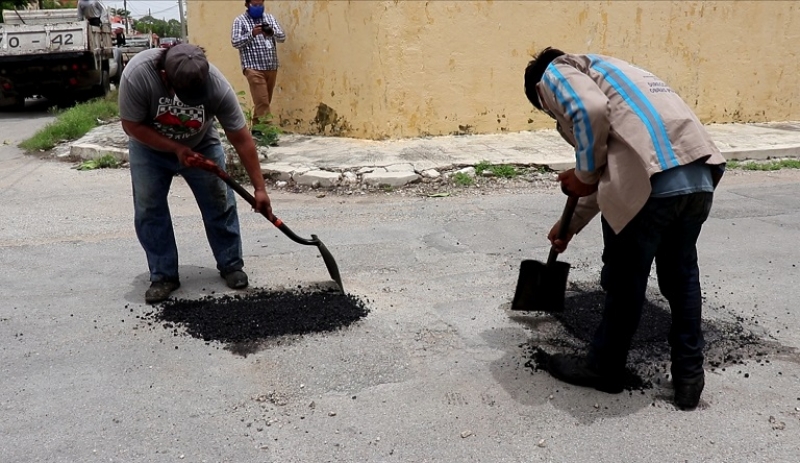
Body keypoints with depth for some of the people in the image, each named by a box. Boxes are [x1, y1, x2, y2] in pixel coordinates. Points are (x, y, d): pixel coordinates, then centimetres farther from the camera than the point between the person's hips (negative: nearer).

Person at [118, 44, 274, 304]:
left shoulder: (217, 86, -34)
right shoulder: (137, 74, -37)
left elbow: (242, 139, -26)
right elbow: (132, 125, -23)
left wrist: (259, 188, -24)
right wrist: (175, 148, -29)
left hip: (200, 145, 0)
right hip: (150, 147, 0)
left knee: (220, 204, 0)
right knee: (148, 210, -3)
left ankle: (231, 265, 16)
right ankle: (163, 276, 9)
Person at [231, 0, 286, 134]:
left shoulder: (269, 18, 13)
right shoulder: (240, 21, 2)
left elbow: (282, 37, 5)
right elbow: (235, 42, -7)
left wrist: (272, 32, -17)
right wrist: (251, 34, -20)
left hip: (271, 67, 5)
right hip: (253, 67, -5)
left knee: (264, 101, 10)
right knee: (262, 102, -10)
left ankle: (256, 128, 21)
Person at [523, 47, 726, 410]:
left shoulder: (556, 72, 13)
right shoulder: (604, 72, 37)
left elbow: (591, 112, -13)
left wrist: (583, 175, 3)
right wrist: (572, 223, 51)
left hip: (650, 182, -8)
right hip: (699, 175, 8)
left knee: (625, 282, 11)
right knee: (681, 277, 23)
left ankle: (603, 369, 32)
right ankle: (689, 377, 34)